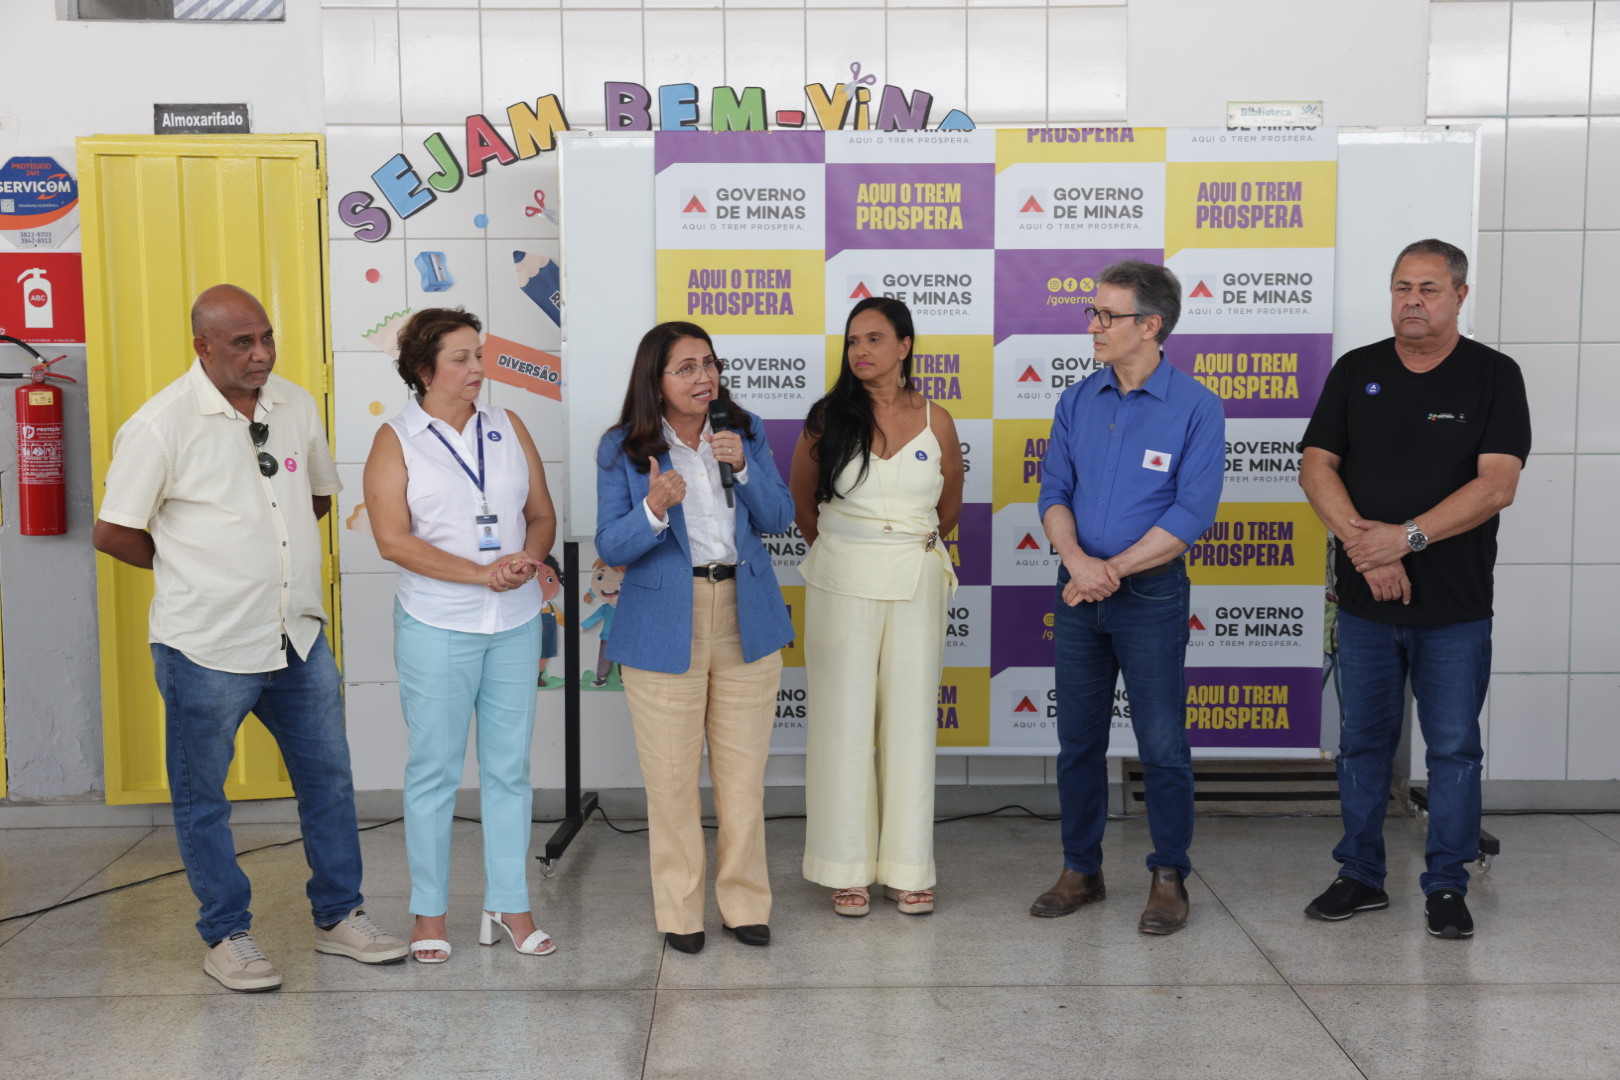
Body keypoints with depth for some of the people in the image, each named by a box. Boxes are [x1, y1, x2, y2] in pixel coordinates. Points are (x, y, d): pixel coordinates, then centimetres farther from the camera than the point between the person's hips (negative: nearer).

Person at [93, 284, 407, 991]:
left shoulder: (297, 406, 3)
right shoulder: (161, 424, -14)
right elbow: (113, 533, -9)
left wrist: (266, 549, 10)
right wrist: (193, 566, 1)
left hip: (298, 637, 5)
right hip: (206, 647, -5)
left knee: (328, 779, 14)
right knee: (202, 798, 9)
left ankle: (339, 917, 29)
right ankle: (226, 936, 26)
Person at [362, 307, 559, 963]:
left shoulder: (508, 429, 9)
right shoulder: (396, 441, -3)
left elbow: (542, 514, 11)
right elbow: (393, 539, -12)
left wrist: (530, 558, -11)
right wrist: (481, 573, -18)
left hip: (516, 623, 4)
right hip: (437, 628, -4)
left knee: (509, 768, 9)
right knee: (434, 771, 4)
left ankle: (509, 906, 20)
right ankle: (430, 914, 17)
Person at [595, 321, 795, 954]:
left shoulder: (745, 431, 5)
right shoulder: (623, 449, -4)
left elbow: (779, 518, 3)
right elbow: (611, 547, -7)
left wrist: (743, 467, -14)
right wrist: (654, 509, -27)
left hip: (746, 618, 3)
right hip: (664, 627, -2)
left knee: (743, 772, 9)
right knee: (672, 779, 4)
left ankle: (745, 902, 24)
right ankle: (680, 912, 19)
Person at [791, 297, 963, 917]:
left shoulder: (935, 421, 2)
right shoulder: (829, 418, 0)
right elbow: (802, 504, 12)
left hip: (915, 582, 1)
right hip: (843, 583, -1)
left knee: (910, 719, 5)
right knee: (844, 720, 2)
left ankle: (906, 868, 14)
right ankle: (848, 868, 12)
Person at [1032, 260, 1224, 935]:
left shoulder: (1195, 407, -8)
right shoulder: (1077, 402, 7)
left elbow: (1192, 513, -13)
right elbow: (1054, 491, 4)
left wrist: (1113, 569, -15)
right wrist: (1076, 560, -15)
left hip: (1150, 594, -4)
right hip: (1078, 593, 5)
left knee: (1162, 746, 2)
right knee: (1078, 741, 11)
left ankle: (1169, 878, 17)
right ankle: (1081, 870, 24)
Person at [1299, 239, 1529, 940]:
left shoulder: (1493, 376, -1)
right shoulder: (1355, 371, 6)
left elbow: (1497, 485, -11)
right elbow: (1316, 468, 0)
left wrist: (1406, 537, -19)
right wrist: (1363, 543, -14)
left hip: (1455, 607, -2)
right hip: (1364, 600, 2)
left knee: (1454, 748, 6)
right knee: (1362, 742, 10)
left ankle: (1447, 886, 19)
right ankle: (1360, 876, 23)